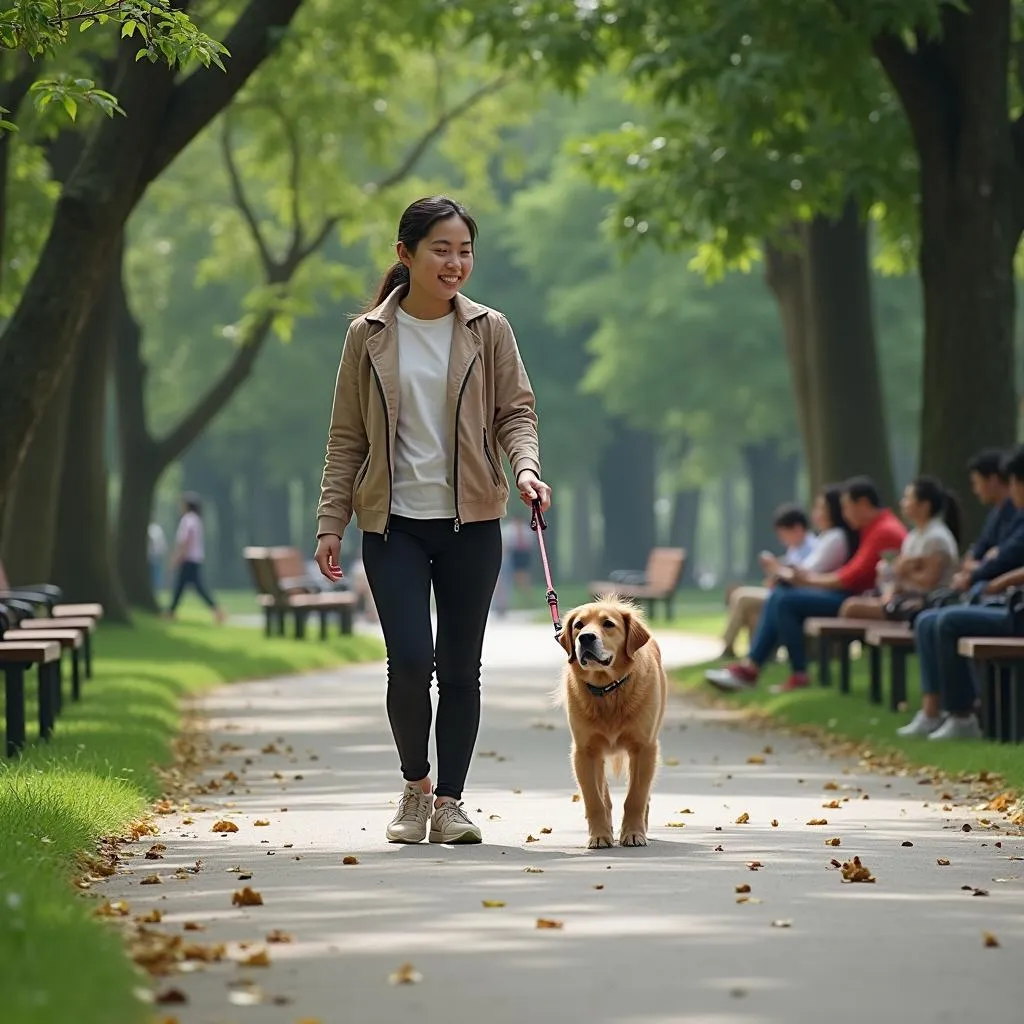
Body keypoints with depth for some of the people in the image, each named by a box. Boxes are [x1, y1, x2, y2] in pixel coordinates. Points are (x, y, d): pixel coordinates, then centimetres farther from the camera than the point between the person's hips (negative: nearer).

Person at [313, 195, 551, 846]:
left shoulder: (489, 331, 4)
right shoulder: (369, 336, 3)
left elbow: (516, 411, 3)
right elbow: (347, 437, 7)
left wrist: (526, 468, -18)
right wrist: (332, 523, 1)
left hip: (472, 523, 1)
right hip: (394, 524, -1)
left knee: (461, 667, 4)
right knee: (411, 662, -13)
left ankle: (450, 801, 15)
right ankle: (416, 786, 10)